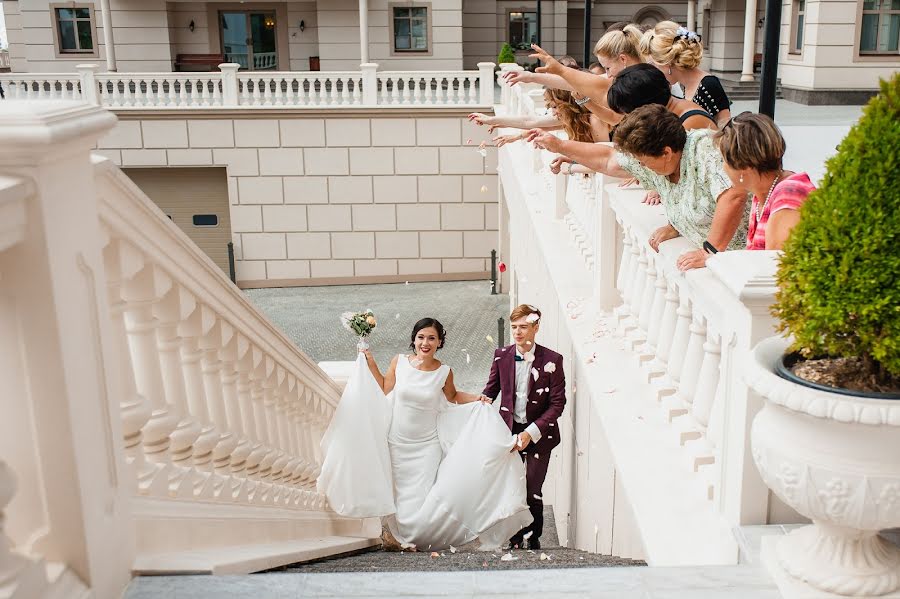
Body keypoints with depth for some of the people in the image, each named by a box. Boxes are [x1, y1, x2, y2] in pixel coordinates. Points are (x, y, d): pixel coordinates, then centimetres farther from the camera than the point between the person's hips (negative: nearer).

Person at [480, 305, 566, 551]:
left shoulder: (551, 360, -12)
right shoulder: (502, 355, -2)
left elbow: (557, 404, -10)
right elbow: (491, 389, 11)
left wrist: (530, 433, -16)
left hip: (539, 434, -3)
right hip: (509, 430, 3)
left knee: (533, 491, 1)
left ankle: (534, 539, 21)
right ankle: (515, 539, 25)